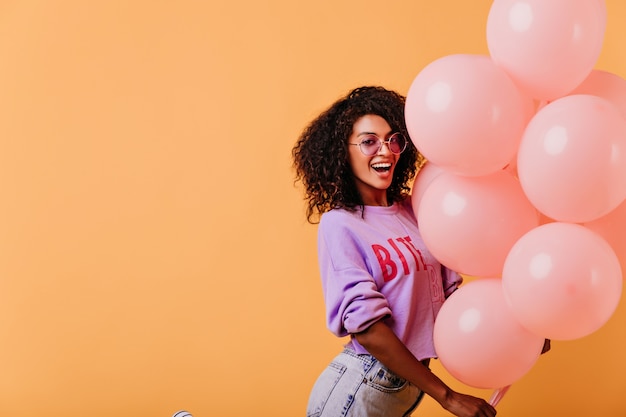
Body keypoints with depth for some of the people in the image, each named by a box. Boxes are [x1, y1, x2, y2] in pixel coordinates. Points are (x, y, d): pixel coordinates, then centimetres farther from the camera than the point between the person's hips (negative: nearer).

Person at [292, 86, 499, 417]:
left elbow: (449, 288, 4)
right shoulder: (339, 224, -12)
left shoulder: (411, 210, 5)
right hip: (360, 389, -5)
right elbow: (366, 326, -18)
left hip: (409, 385, 5)